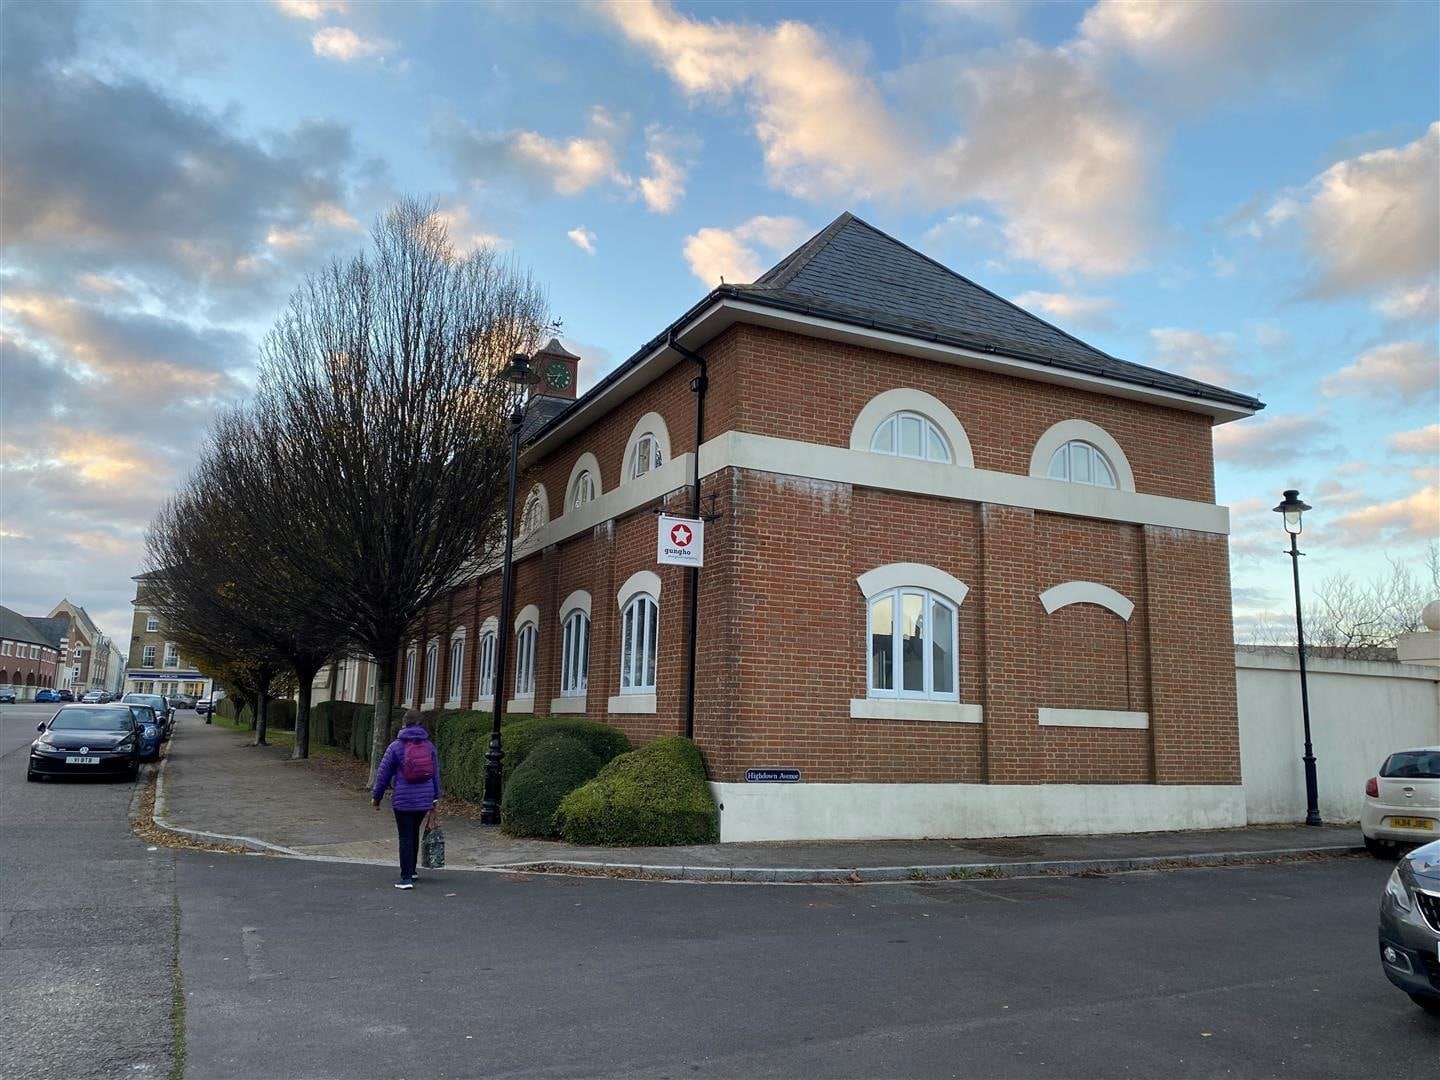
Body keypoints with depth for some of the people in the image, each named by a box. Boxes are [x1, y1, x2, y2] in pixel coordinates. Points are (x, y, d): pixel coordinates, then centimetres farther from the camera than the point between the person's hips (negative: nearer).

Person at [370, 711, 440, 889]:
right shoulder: (429, 746, 5)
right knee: (414, 834, 20)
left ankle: (406, 878, 0)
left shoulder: (396, 746, -6)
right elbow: (436, 773, 10)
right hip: (425, 799, 4)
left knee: (405, 837, 0)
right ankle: (411, 870, 32)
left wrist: (376, 796, 9)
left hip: (403, 800, -4)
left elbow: (384, 773, -3)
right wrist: (436, 797, 19)